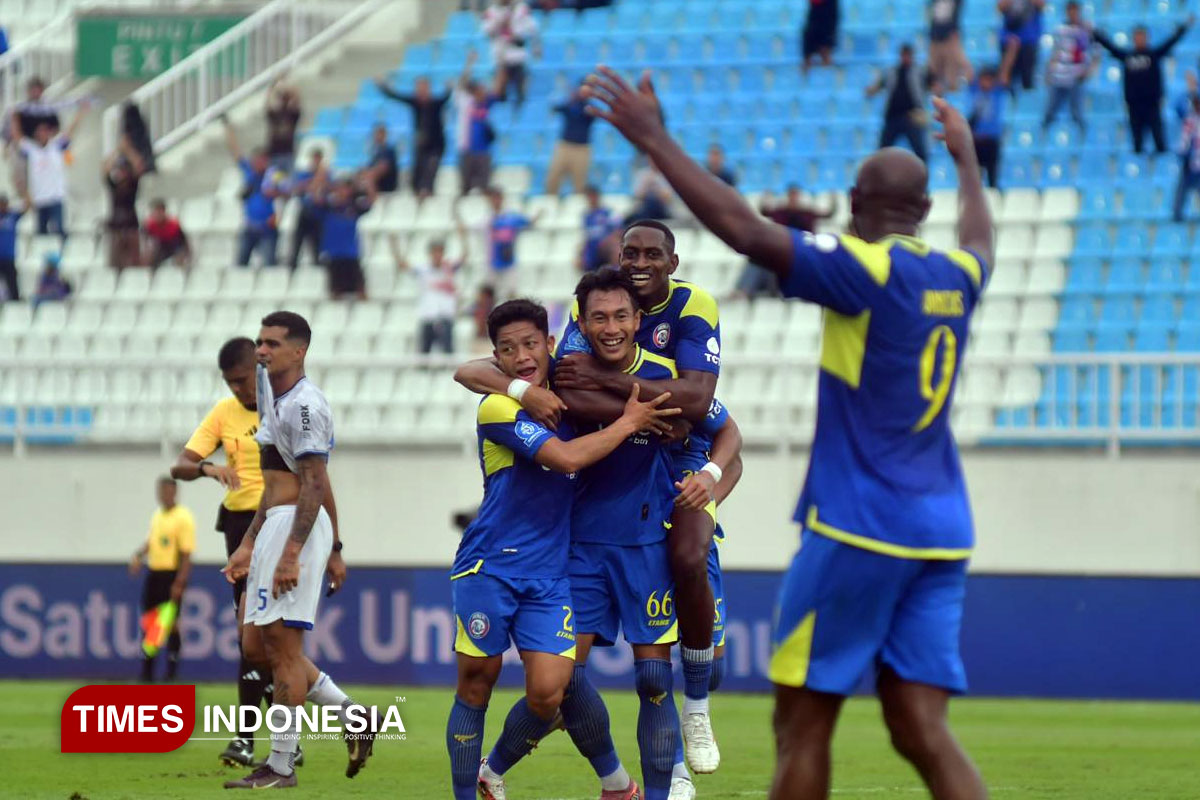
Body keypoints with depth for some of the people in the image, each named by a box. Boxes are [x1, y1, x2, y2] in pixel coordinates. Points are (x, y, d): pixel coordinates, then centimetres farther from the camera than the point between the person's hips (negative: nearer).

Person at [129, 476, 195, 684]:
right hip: (153, 572, 7)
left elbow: (186, 554, -13)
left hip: (171, 575, -7)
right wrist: (138, 554, 5)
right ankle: (146, 672, 14)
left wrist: (179, 583, -19)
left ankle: (171, 672, 2)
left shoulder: (183, 518, -10)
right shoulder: (157, 515, 12)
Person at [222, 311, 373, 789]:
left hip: (300, 526, -11)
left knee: (283, 645, -7)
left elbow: (314, 486, -19)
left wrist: (292, 553, -25)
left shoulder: (304, 405, -13)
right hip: (274, 527, 11)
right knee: (256, 645, 11)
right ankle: (351, 716, 16)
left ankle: (281, 766, -4)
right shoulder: (274, 401, 18)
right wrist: (248, 546, 23)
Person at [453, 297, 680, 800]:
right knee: (476, 683, -2)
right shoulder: (498, 409, -9)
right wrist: (628, 422, -10)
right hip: (489, 567, -4)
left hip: (550, 577, 4)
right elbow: (566, 457, -20)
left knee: (548, 693, -8)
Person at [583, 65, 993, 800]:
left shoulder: (866, 272, -10)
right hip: (942, 537, 7)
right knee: (922, 732, 2)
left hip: (858, 532, -7)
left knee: (802, 725, 1)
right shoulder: (958, 275, 10)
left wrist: (654, 141, -14)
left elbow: (746, 230, -19)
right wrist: (968, 160, 54)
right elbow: (980, 242, 36)